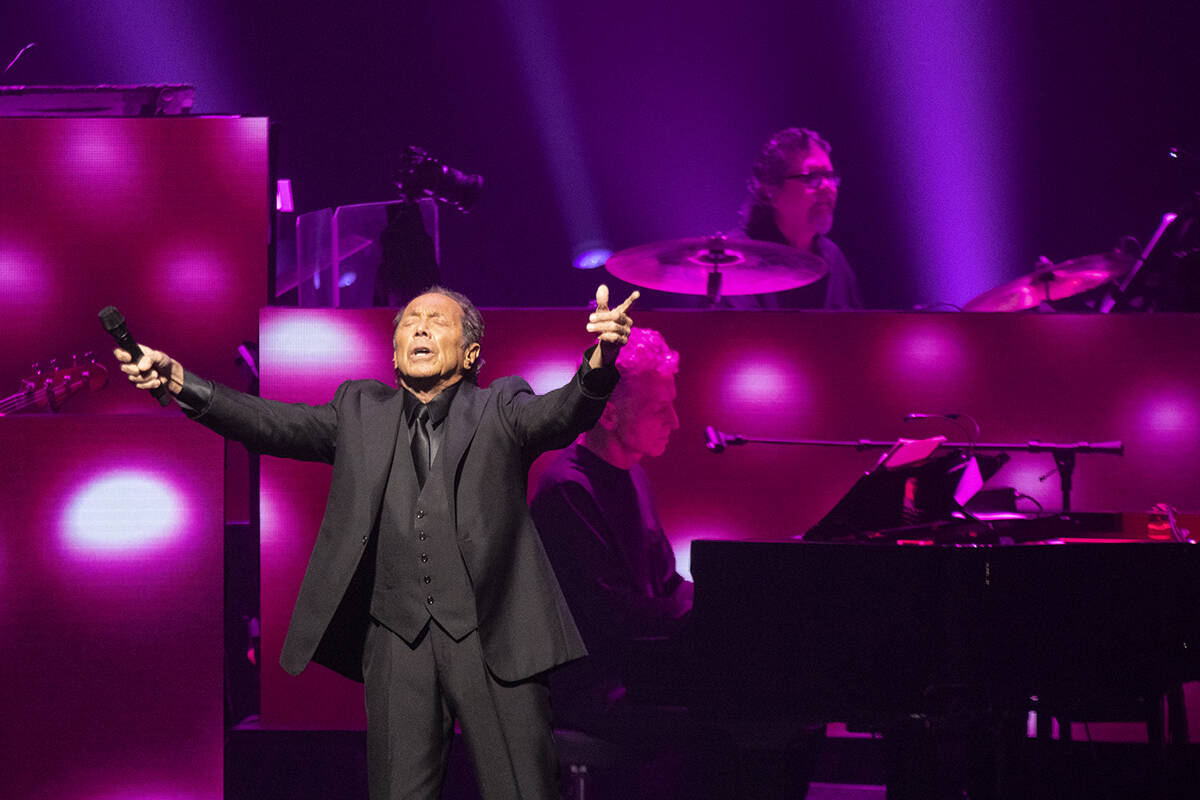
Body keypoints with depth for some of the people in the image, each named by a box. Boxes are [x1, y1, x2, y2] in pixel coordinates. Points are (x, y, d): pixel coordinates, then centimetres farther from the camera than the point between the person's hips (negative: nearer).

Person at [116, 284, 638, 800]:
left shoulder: (500, 409, 8)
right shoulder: (361, 412, 16)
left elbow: (560, 414, -11)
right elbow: (274, 424, 5)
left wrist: (598, 364, -36)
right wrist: (177, 381, -12)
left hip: (492, 638, -2)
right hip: (398, 639, 2)